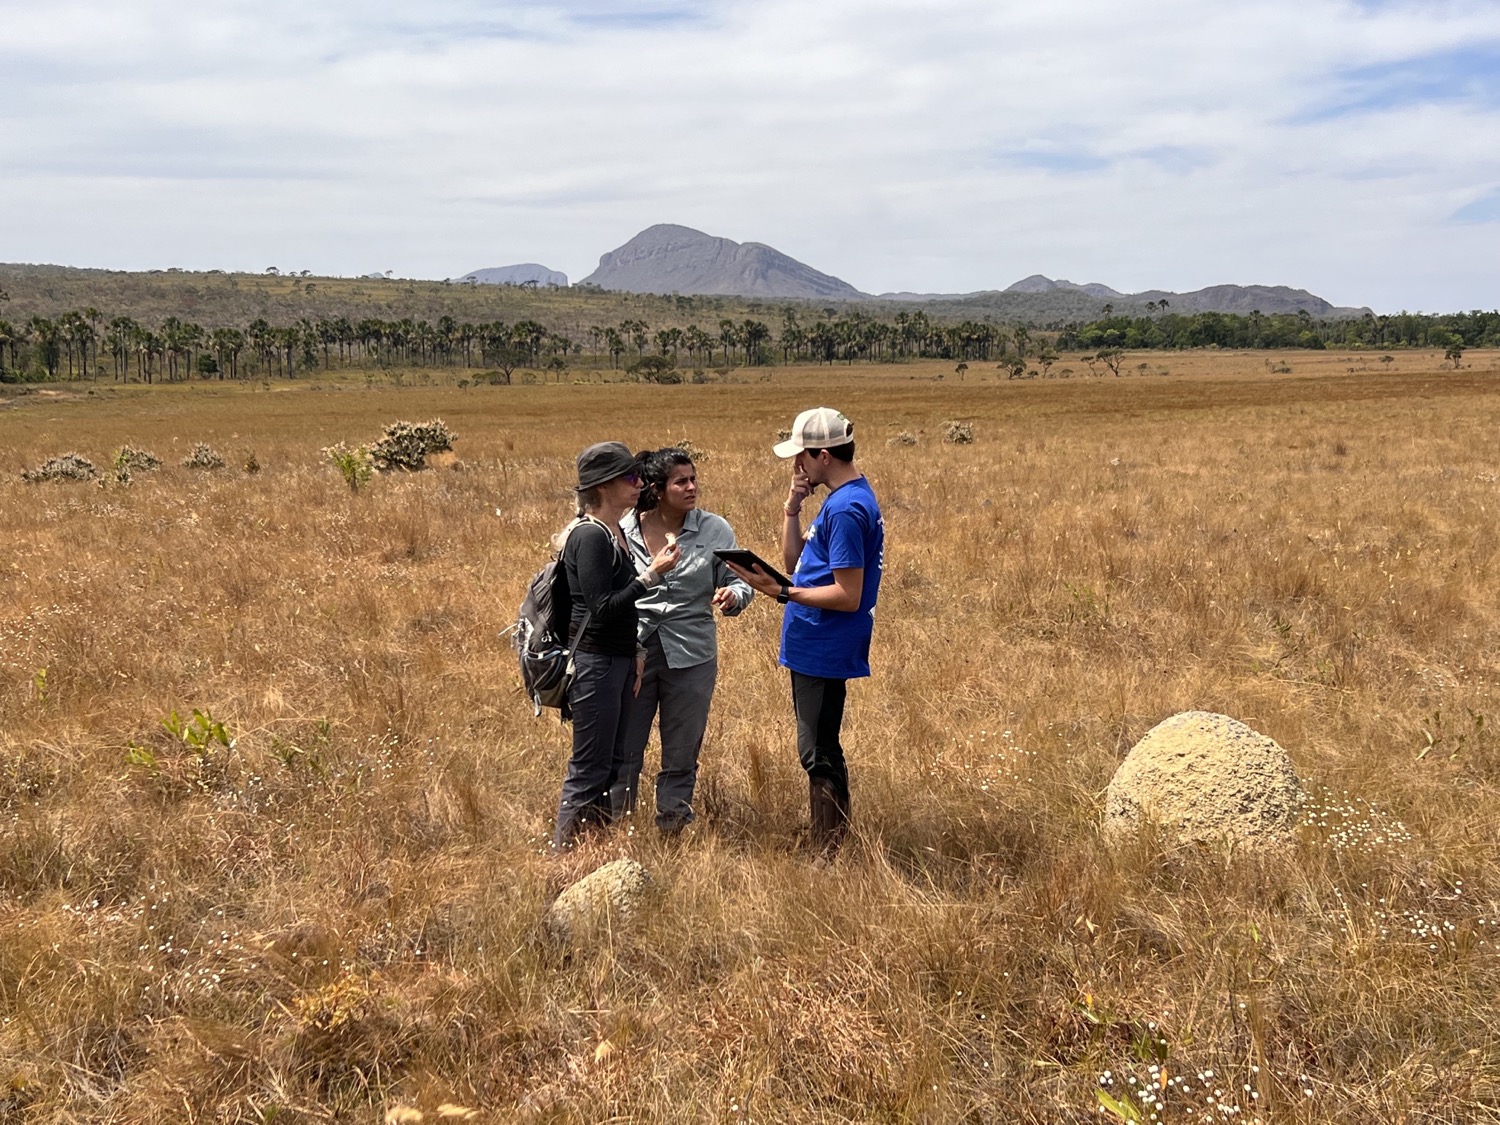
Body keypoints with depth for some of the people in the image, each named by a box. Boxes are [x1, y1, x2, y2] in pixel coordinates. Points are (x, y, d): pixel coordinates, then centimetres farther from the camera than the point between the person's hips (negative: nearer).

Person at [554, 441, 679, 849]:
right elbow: (603, 608, -22)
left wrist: (633, 660, 18)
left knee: (613, 761, 15)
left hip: (618, 659, 9)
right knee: (590, 767, -2)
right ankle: (564, 849, 8)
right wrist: (651, 574, -20)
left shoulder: (613, 532, 11)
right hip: (595, 662, -9)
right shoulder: (590, 536, -17)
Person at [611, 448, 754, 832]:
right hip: (631, 653, 0)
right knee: (623, 747, 8)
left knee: (681, 753, 11)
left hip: (690, 656, 0)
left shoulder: (715, 530, -3)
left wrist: (732, 596, -22)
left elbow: (739, 582, -1)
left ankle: (672, 823, 29)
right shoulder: (623, 530, -3)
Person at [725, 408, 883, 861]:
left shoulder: (846, 509, -20)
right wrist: (792, 508, 1)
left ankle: (830, 857, 8)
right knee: (819, 751, 17)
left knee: (819, 754, -2)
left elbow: (849, 595, -23)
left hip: (823, 652, -10)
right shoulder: (845, 498, 12)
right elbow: (793, 562, 13)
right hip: (813, 648, 10)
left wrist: (782, 592, -23)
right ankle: (826, 851, 27)